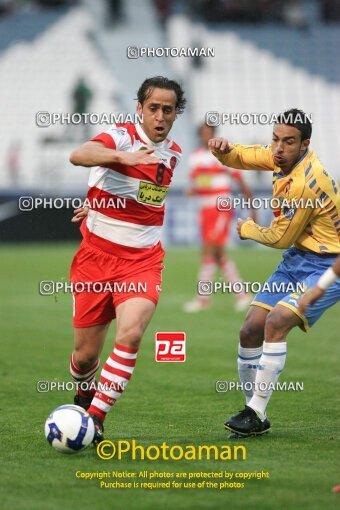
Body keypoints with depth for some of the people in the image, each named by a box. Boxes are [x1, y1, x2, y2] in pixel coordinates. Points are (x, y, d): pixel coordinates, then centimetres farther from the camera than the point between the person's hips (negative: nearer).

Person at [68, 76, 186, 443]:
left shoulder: (173, 153, 7)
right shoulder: (122, 136, -11)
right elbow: (78, 155, -34)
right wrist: (121, 156, -50)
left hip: (142, 261, 3)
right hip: (97, 256, -3)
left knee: (130, 335, -23)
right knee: (86, 354, 4)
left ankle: (95, 418, -14)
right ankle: (85, 392, 38)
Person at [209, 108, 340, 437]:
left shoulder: (304, 184, -26)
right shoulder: (283, 156, -1)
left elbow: (279, 238, -15)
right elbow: (245, 157, 17)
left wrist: (247, 230, 5)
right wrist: (225, 150, -8)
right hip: (297, 258, 9)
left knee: (276, 322, -26)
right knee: (250, 330, 1)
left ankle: (256, 414, -20)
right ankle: (254, 414, 13)